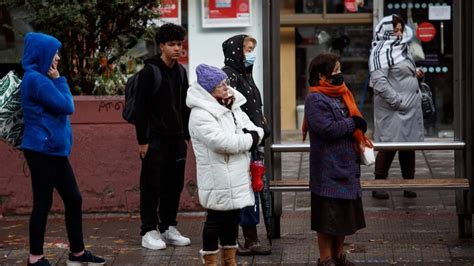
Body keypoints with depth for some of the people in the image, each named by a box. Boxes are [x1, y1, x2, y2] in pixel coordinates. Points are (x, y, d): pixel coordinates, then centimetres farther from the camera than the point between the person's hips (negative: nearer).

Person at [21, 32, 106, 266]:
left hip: (54, 150, 10)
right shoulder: (36, 79, -16)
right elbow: (67, 106, -13)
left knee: (73, 199, 10)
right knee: (43, 203, -3)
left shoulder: (41, 79, 16)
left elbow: (60, 108, 21)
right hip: (42, 150, -10)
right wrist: (59, 80, -6)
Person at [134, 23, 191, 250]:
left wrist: (185, 136, 13)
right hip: (155, 139, -6)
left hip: (176, 139, 6)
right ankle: (149, 231, 4)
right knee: (152, 186, -2)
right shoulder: (149, 72, -9)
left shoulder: (180, 72, 12)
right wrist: (142, 141, -14)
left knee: (174, 185, 8)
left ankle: (169, 228, 18)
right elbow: (141, 109, -11)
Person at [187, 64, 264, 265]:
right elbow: (223, 142, -26)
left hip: (237, 178, 8)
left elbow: (256, 132, 7)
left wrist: (251, 135, -15)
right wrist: (249, 139, -14)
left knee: (233, 218, 16)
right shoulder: (201, 115, -17)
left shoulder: (232, 108, 11)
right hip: (217, 179, -8)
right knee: (215, 219, 1)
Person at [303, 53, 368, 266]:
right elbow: (328, 129, -24)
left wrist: (359, 132, 1)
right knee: (328, 215, -1)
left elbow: (354, 119, 22)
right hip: (328, 168, -9)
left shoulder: (340, 95, 13)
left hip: (346, 165, 9)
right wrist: (353, 124, -13)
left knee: (344, 214, 15)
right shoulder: (315, 100, -15)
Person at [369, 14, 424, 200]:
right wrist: (397, 101, -21)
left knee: (409, 145, 12)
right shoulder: (381, 52, -13)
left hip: (410, 107, 9)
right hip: (392, 110, -9)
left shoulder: (400, 49, 15)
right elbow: (379, 81, -22)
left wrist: (416, 73, 9)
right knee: (389, 145, -4)